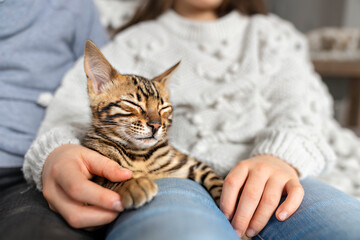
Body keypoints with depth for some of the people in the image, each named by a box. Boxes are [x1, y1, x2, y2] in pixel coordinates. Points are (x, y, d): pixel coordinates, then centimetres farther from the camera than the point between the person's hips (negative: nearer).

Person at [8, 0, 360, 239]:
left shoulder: (272, 34, 26)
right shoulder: (133, 42, 21)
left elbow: (304, 104, 10)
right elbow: (73, 110, 8)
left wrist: (282, 158, -14)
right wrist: (56, 153, -18)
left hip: (260, 182, 2)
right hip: (161, 177, -1)